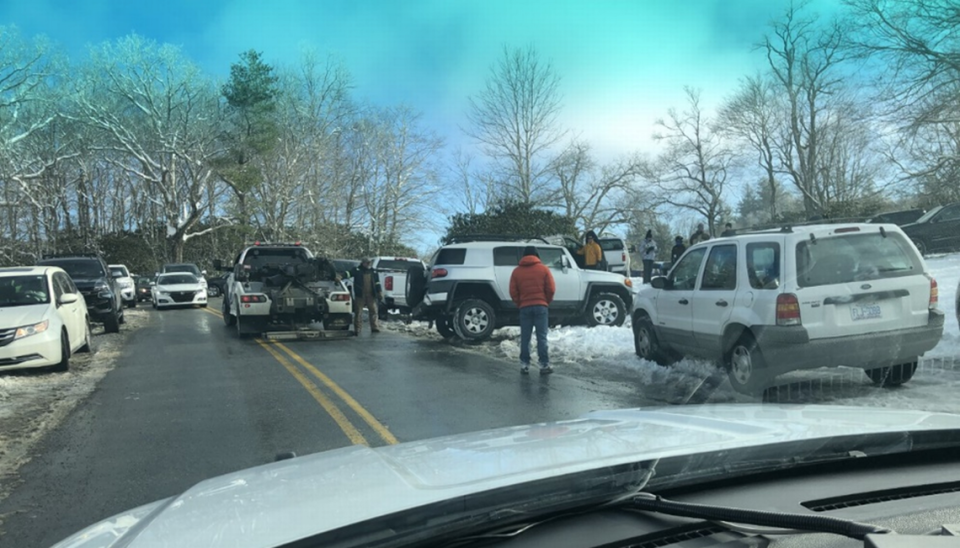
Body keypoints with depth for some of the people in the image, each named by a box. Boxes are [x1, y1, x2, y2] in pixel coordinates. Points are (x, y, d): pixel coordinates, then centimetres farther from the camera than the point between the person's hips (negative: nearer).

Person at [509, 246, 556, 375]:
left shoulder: (517, 271, 6)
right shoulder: (543, 269, 1)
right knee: (541, 337, 0)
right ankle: (544, 365, 0)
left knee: (525, 337, 6)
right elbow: (551, 289, -3)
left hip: (524, 307, 1)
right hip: (541, 306, -1)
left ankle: (524, 364, 7)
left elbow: (513, 292, 1)